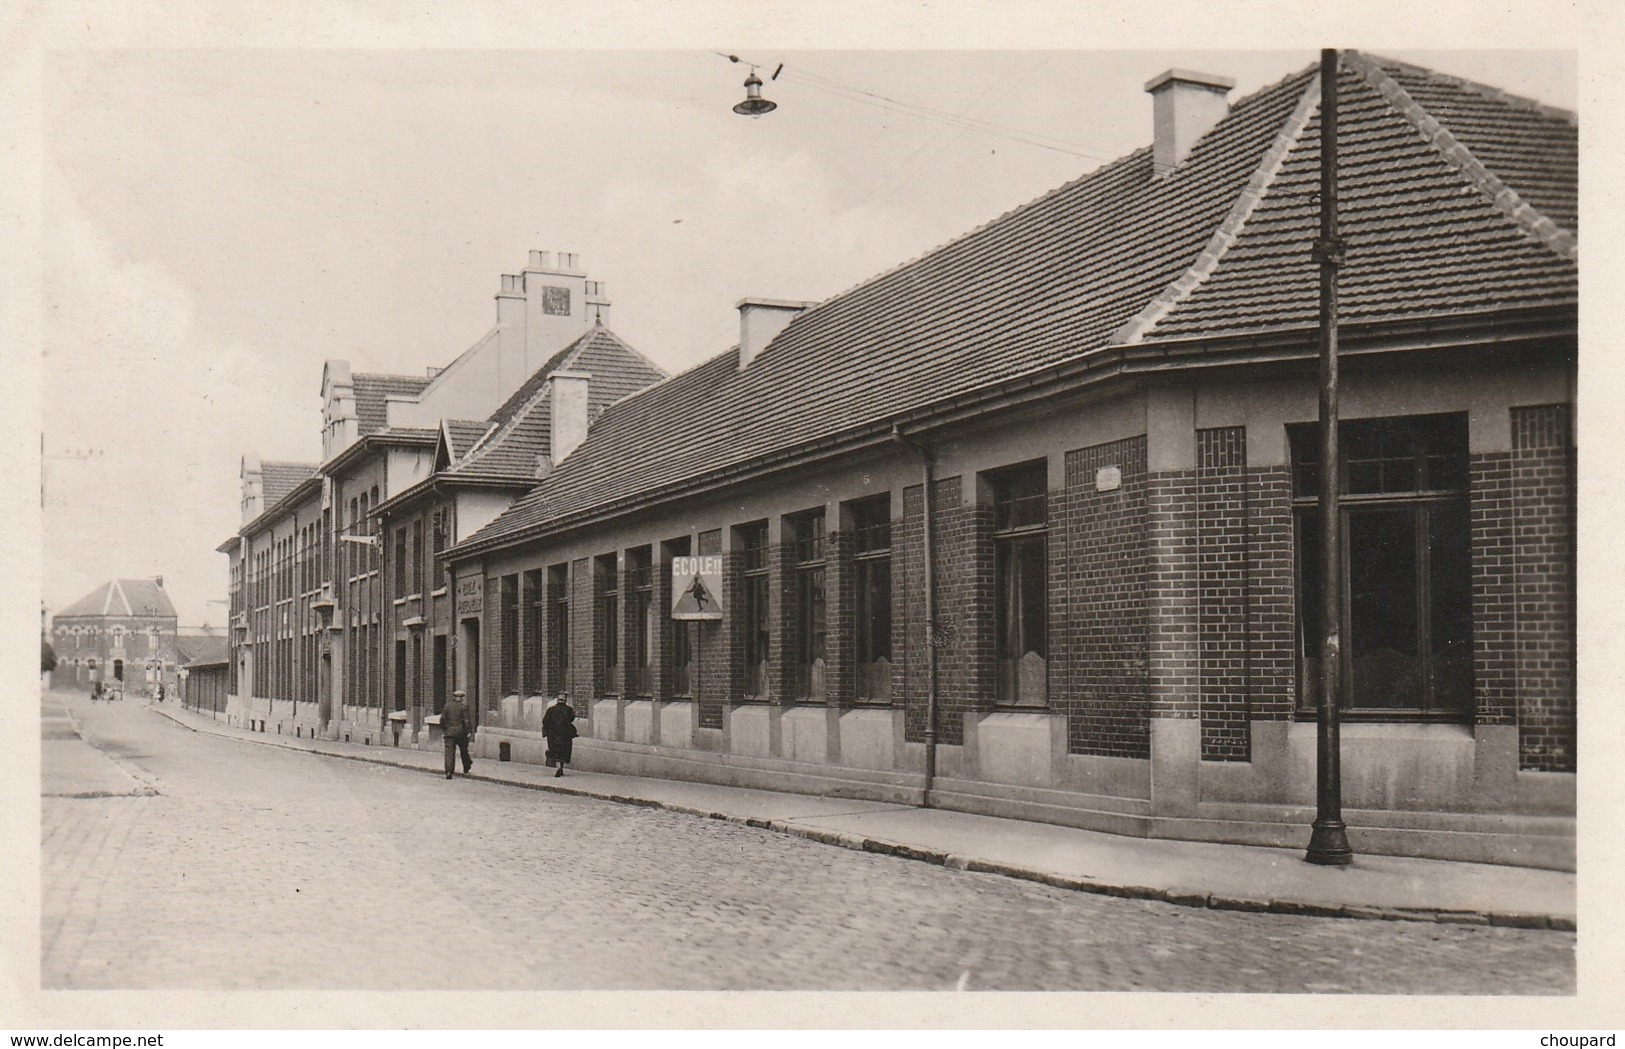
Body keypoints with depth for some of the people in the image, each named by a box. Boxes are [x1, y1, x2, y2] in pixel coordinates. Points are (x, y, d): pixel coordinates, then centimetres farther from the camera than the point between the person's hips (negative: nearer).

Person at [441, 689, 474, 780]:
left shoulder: (447, 706, 5)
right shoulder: (463, 706, -6)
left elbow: (442, 719, 5)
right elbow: (466, 720, -11)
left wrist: (443, 731, 13)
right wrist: (469, 731, -5)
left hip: (449, 732, 2)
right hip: (461, 732, -2)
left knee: (449, 752, -2)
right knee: (464, 751, 15)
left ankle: (448, 771, -13)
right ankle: (466, 770, 28)